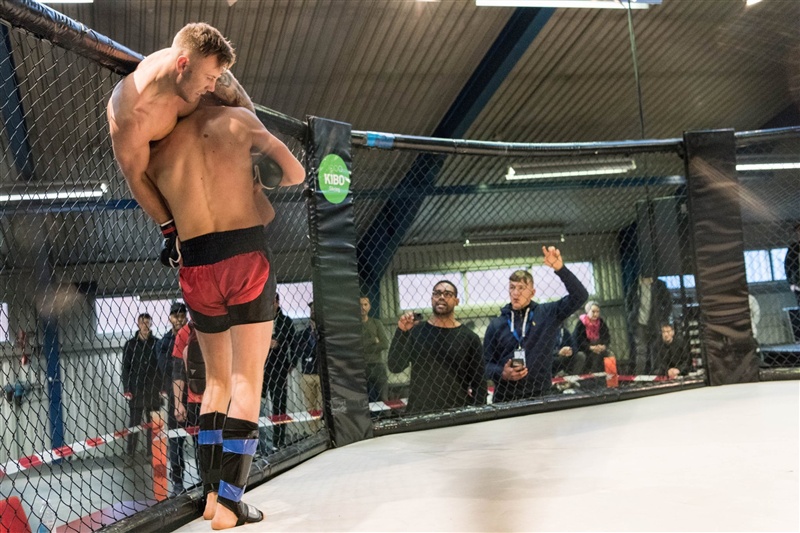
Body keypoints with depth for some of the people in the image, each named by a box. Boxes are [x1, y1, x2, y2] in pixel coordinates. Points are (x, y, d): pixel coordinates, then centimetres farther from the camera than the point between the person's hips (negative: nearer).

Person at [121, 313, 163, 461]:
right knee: (134, 423, 1)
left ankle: (151, 453, 12)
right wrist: (126, 389, -5)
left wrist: (163, 387, -1)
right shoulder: (130, 345, 6)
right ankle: (130, 455, 4)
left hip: (154, 390, 1)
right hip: (136, 390, -1)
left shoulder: (157, 343, 6)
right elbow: (125, 368, 4)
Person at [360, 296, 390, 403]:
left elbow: (385, 344, -3)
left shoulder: (376, 323, 9)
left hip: (377, 365, 2)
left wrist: (364, 348, -7)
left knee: (383, 398, 1)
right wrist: (373, 340, -6)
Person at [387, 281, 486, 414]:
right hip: (418, 412, 1)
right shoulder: (415, 332, 2)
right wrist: (401, 332, -15)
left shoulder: (469, 338, 0)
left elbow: (479, 383, 0)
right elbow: (395, 367, -7)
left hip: (457, 413, 0)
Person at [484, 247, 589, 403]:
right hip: (505, 399, 1)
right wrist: (502, 373, -13)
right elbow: (486, 364, 8)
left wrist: (560, 269, -15)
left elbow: (580, 296, -5)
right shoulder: (496, 325, 7)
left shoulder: (547, 313, 4)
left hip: (541, 396, 0)